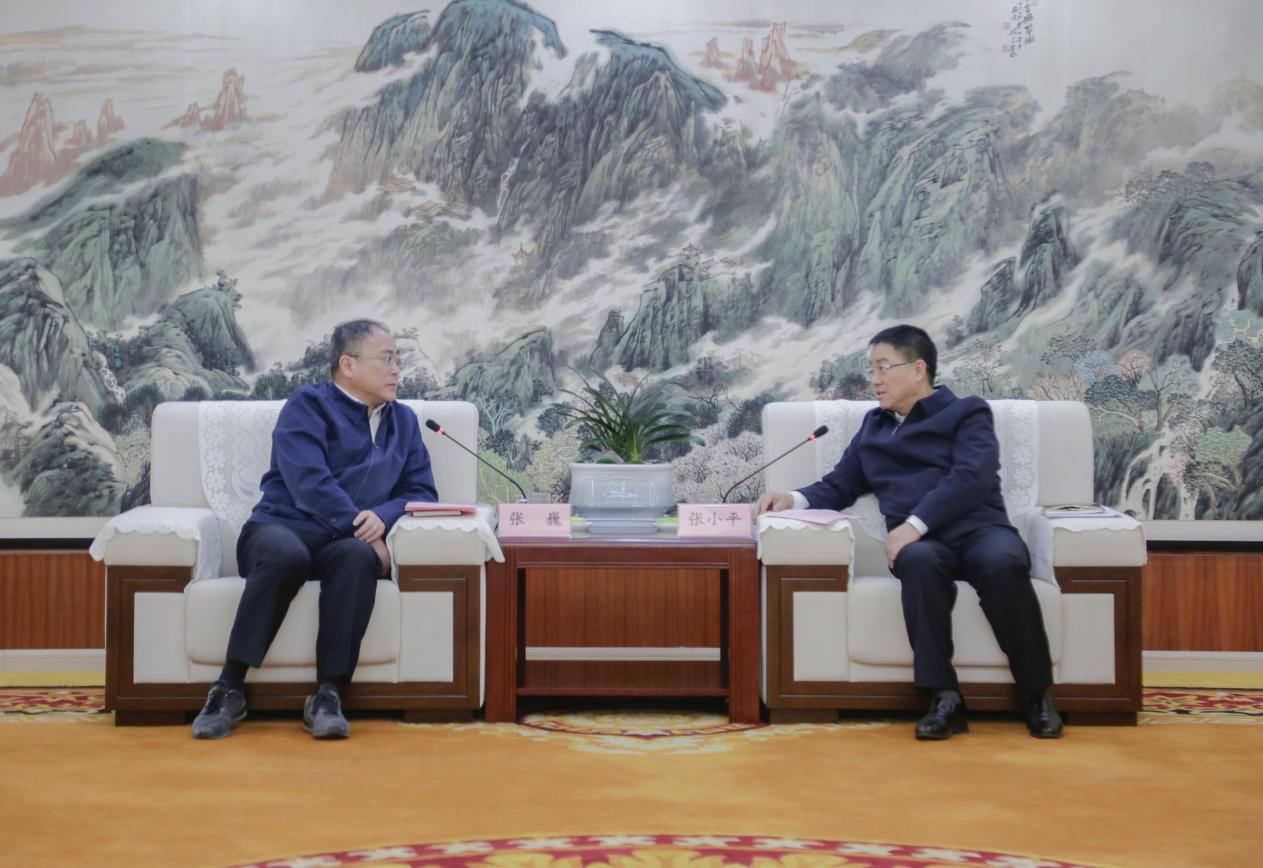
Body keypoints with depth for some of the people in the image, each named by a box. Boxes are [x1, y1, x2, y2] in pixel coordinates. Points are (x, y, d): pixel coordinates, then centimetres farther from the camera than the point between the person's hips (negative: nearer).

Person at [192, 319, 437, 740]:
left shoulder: (403, 421, 21)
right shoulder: (308, 406, 3)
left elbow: (422, 491, 13)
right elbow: (310, 484, -11)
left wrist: (383, 516, -8)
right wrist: (361, 529, -17)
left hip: (348, 544, 3)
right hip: (282, 527, -3)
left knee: (358, 558, -35)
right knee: (286, 554, -40)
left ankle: (328, 695, -36)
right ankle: (230, 688, -31)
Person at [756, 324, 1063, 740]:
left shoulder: (968, 412, 12)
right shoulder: (873, 425, 29)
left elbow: (971, 477, -6)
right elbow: (838, 487, 28)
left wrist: (915, 523, -19)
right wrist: (796, 498, 5)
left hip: (979, 529, -2)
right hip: (921, 542, 2)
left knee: (1002, 564, -39)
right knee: (919, 562, -37)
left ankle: (1036, 693, -24)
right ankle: (944, 697, -37)